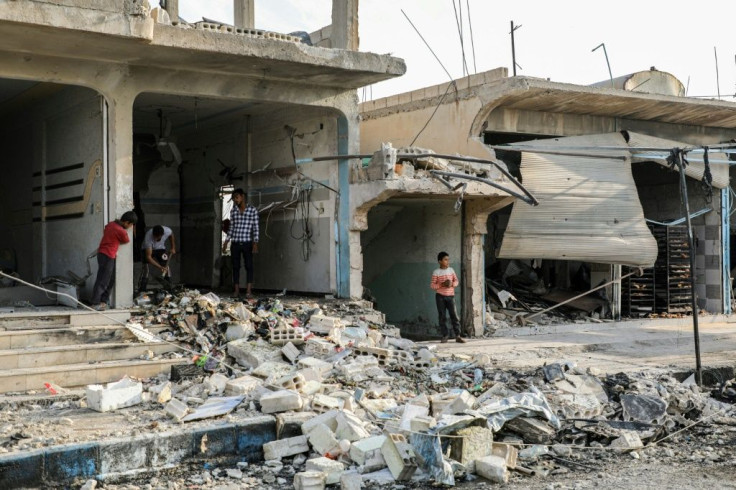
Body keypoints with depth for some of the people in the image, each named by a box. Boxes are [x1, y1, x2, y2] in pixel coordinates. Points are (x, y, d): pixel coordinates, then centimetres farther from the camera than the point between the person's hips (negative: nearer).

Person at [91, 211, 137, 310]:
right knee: (102, 281, -7)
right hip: (108, 256, -9)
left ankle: (103, 301, 17)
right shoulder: (121, 231, -16)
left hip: (102, 253, 9)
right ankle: (95, 304, -7)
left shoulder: (111, 224, 8)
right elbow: (126, 240, 0)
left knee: (110, 280, 15)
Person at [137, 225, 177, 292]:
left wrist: (173, 248, -3)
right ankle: (141, 291, -14)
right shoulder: (148, 237, -41)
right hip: (147, 249, -3)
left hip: (160, 248, 3)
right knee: (146, 268, -19)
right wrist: (160, 267, -47)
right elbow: (148, 257, -40)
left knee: (166, 266, -10)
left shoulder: (167, 231, -32)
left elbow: (171, 235, -2)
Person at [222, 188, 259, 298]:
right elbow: (231, 227, 15)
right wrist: (226, 242, 10)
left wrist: (255, 243, -11)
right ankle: (236, 291, 6)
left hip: (247, 243, -3)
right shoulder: (233, 211, 9)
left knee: (249, 266, -7)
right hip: (235, 243, 3)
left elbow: (255, 227, -3)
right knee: (235, 267, 3)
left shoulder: (252, 210, -1)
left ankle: (249, 291, -9)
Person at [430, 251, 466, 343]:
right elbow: (432, 285, -5)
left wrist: (452, 284, -11)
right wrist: (442, 284, -17)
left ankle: (457, 336, -1)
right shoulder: (436, 272, -3)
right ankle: (445, 336, 9)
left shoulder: (451, 270, 6)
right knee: (442, 316, 1)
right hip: (440, 296, -2)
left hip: (450, 296, 2)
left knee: (454, 315, -3)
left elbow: (456, 281, 11)